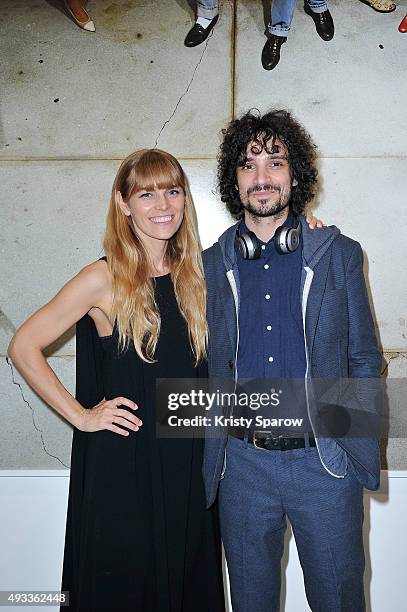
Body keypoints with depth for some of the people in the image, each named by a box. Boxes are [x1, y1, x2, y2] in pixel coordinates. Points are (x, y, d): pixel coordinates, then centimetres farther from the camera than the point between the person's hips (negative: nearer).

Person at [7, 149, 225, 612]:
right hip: (121, 465, -4)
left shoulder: (195, 273, 3)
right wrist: (80, 415, -9)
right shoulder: (104, 280, -11)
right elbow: (23, 348, -7)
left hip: (187, 460, 4)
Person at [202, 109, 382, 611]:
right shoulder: (210, 265, 2)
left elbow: (364, 360, 4)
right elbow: (206, 365, 8)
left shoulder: (340, 255, 0)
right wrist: (212, 452, 5)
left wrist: (365, 448, -1)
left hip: (325, 462, -1)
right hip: (242, 462, 1)